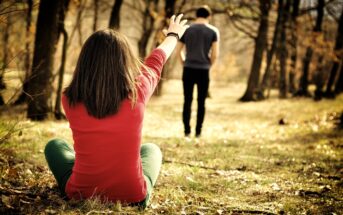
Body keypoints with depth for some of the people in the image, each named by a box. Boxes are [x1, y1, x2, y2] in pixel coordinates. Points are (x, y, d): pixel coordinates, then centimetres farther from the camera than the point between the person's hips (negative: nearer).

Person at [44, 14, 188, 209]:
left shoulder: (70, 99, -12)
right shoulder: (137, 93, -14)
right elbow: (155, 61, 9)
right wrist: (173, 35, 31)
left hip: (80, 195, 0)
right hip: (132, 198, 0)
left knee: (55, 146, 30)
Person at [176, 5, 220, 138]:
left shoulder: (186, 30, 5)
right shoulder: (213, 31, 0)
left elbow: (178, 51, 7)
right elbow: (215, 53, -5)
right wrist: (209, 65, 11)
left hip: (188, 69, 1)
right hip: (203, 70, -1)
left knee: (187, 101, 6)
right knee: (201, 102, 6)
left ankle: (187, 131, 6)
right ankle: (198, 131, 6)